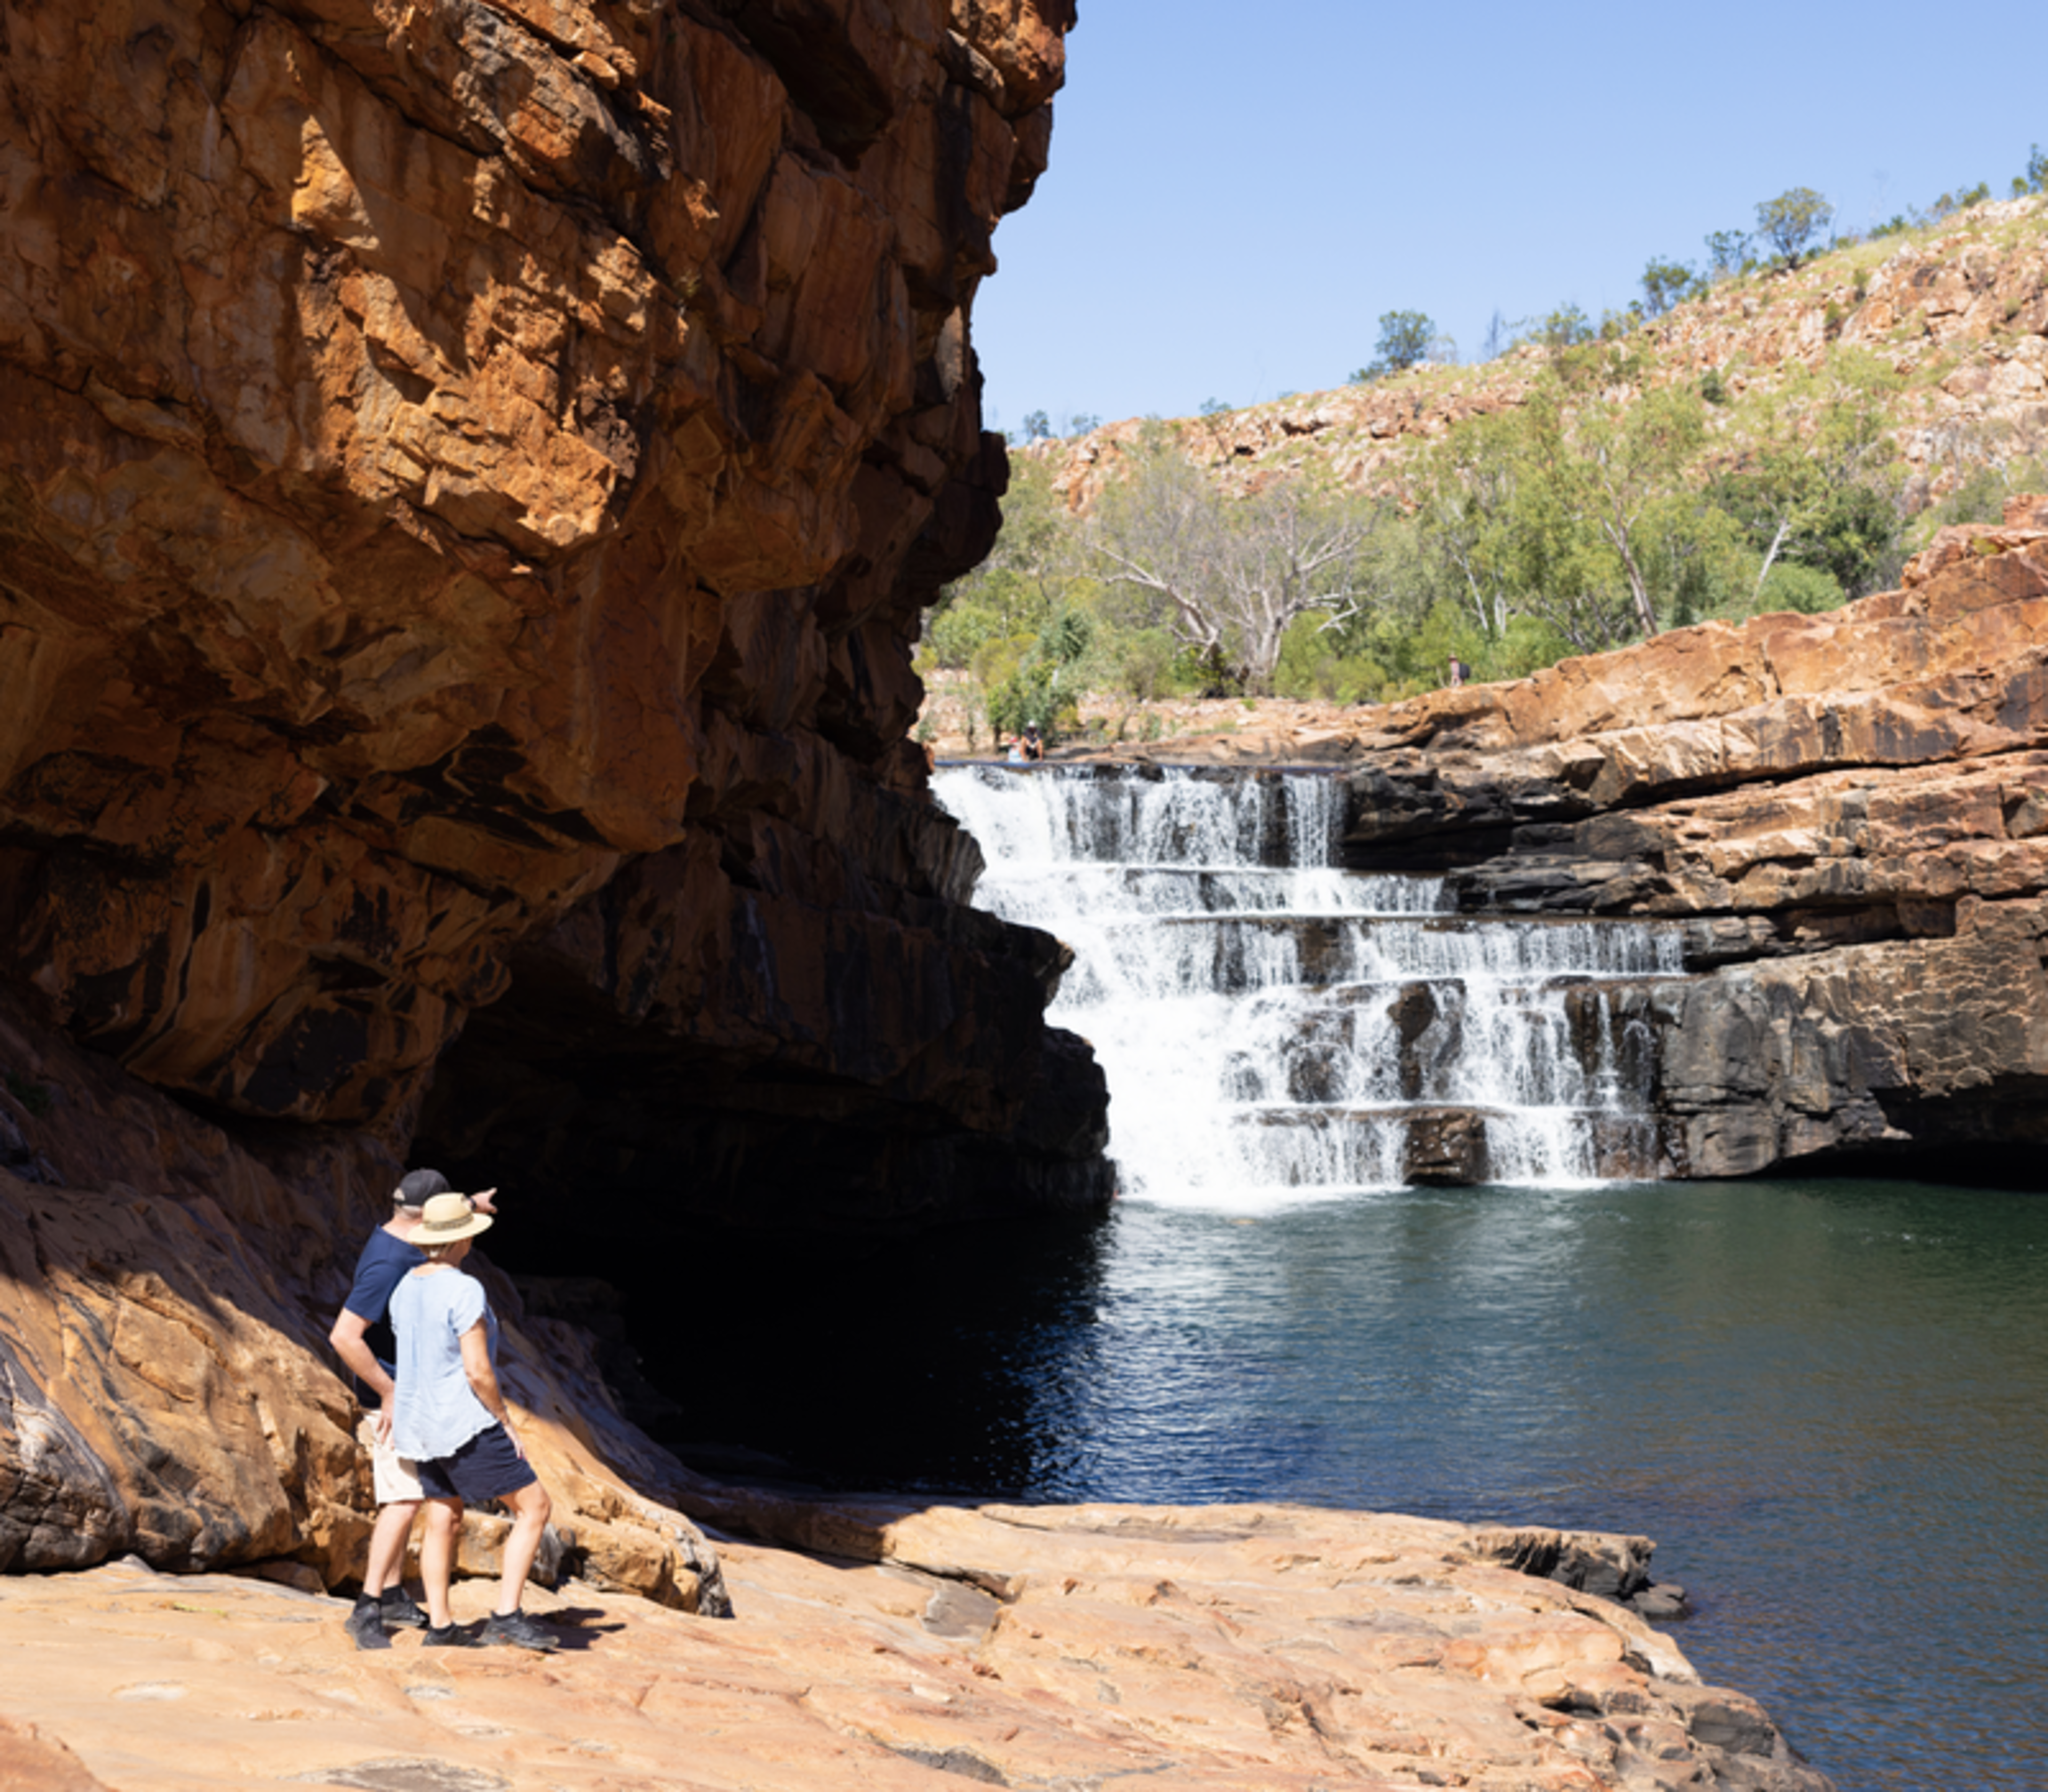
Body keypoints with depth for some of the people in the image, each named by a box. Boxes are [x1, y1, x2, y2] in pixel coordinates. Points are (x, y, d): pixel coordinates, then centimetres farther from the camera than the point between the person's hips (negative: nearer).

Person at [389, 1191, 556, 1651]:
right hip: (466, 1423, -9)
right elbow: (478, 1371, -23)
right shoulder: (465, 1291, -20)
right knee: (534, 1508, -2)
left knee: (443, 1520, 17)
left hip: (422, 1424, 9)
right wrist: (505, 1420, -11)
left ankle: (440, 1625, 19)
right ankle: (506, 1615, -7)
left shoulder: (405, 1288, 6)